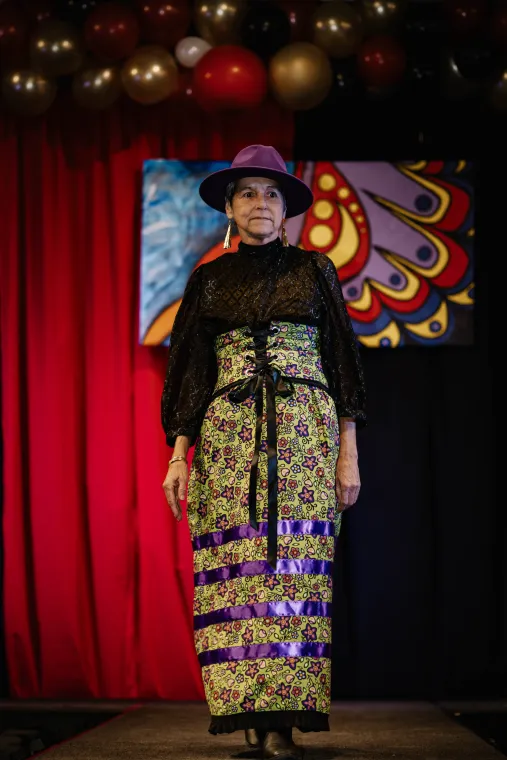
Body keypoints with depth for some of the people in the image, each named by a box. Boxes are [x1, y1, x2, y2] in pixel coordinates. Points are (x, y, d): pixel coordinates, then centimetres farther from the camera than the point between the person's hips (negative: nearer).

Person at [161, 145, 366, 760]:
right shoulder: (209, 279, 13)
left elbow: (341, 360, 9)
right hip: (228, 436, 1)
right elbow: (190, 370, 12)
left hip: (306, 432, -1)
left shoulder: (313, 270, 11)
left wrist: (348, 453, 1)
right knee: (237, 572, -7)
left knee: (293, 570, -9)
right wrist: (178, 455, 1)